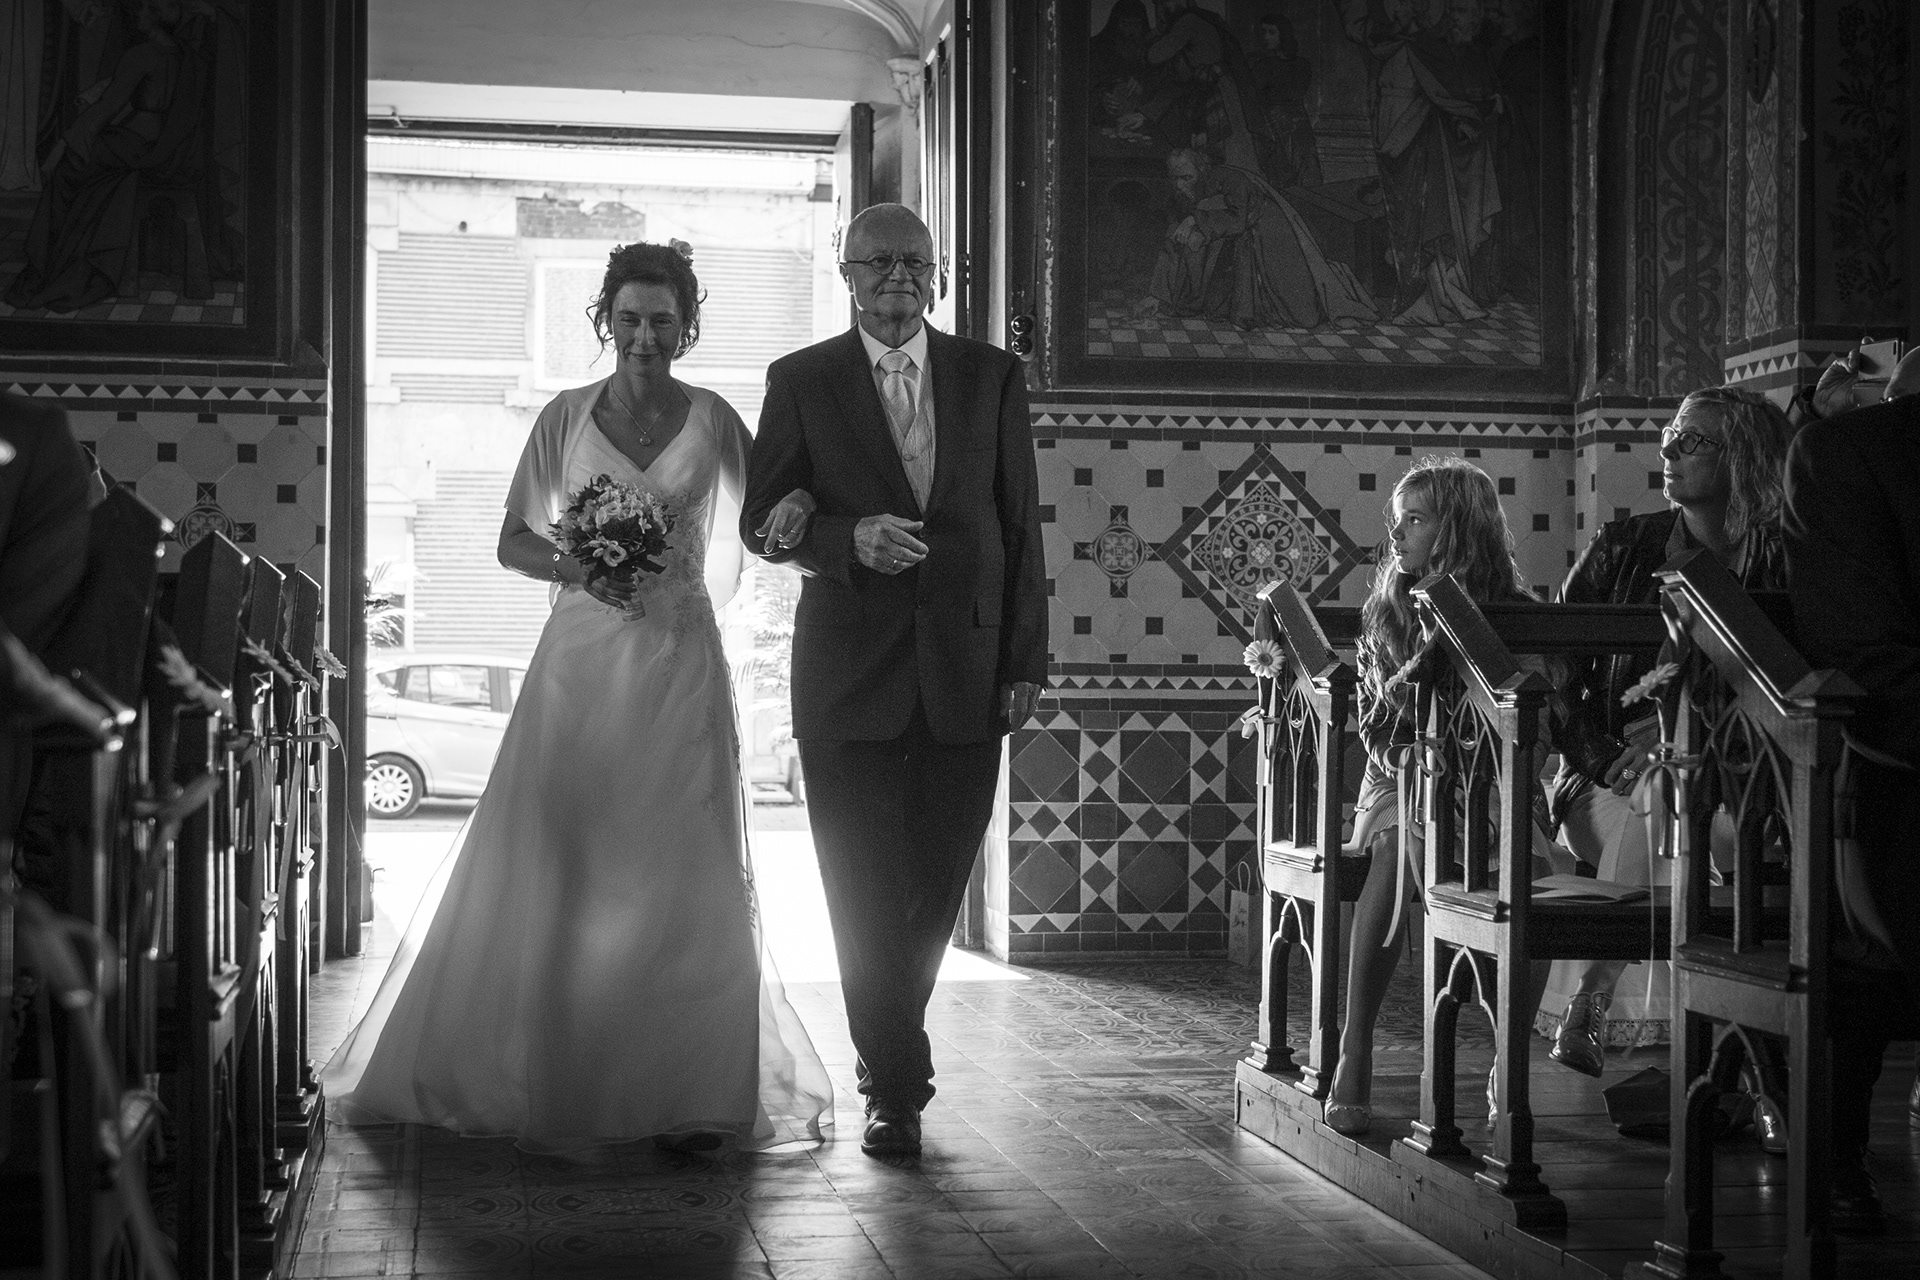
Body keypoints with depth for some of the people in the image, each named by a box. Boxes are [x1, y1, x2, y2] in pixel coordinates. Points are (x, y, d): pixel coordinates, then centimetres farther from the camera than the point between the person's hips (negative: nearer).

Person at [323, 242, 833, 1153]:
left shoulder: (713, 421, 5)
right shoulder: (566, 417, 4)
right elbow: (513, 541, 6)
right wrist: (579, 569, -10)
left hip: (678, 664, 0)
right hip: (580, 661, 0)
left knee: (680, 876, -1)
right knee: (557, 871, -3)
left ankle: (685, 1093, 6)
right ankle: (556, 1088, 9)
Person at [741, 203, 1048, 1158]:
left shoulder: (991, 377, 8)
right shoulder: (801, 381, 4)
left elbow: (1020, 529, 7)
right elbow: (762, 522, 2)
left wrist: (1027, 663, 2)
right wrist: (850, 539, -18)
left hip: (966, 674, 2)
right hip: (850, 674, -1)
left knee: (936, 881, 9)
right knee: (865, 889, 0)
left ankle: (888, 1047, 33)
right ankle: (897, 1087, 11)